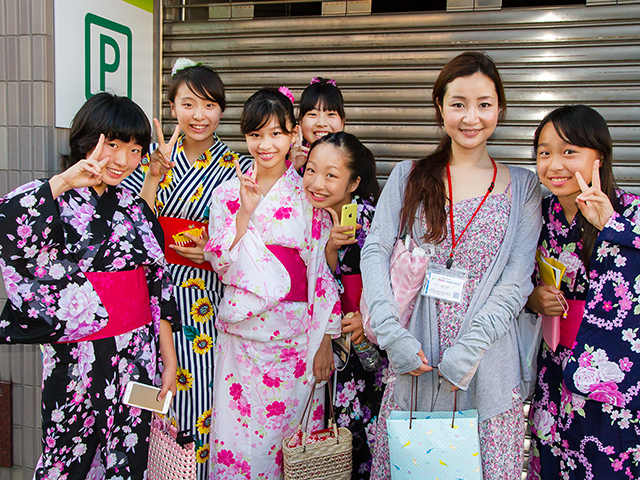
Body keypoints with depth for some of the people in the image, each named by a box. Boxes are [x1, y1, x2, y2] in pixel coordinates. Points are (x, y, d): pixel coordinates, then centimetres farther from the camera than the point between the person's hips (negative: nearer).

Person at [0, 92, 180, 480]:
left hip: (137, 358, 4)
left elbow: (158, 284, 10)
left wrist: (169, 360, 9)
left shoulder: (135, 209, 8)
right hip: (76, 361, -3)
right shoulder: (51, 201, -5)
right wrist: (62, 182, -26)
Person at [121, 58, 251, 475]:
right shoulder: (153, 159, 7)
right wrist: (155, 173, -14)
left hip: (211, 297, -1)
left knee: (203, 395, -1)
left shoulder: (238, 167, 4)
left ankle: (205, 468, 19)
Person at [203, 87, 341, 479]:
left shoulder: (310, 194, -2)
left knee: (292, 437, 7)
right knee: (237, 436, 6)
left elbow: (323, 270, -2)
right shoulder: (227, 193, 4)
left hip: (296, 334, -1)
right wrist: (244, 213, -14)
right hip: (241, 332, 2)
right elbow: (222, 264, -2)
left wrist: (325, 342, -5)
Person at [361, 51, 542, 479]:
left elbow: (517, 280, -2)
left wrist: (469, 347, -13)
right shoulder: (409, 177, 6)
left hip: (487, 359, 0)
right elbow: (375, 253, -2)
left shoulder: (521, 187, 5)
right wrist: (393, 334, -13)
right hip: (414, 356, 1)